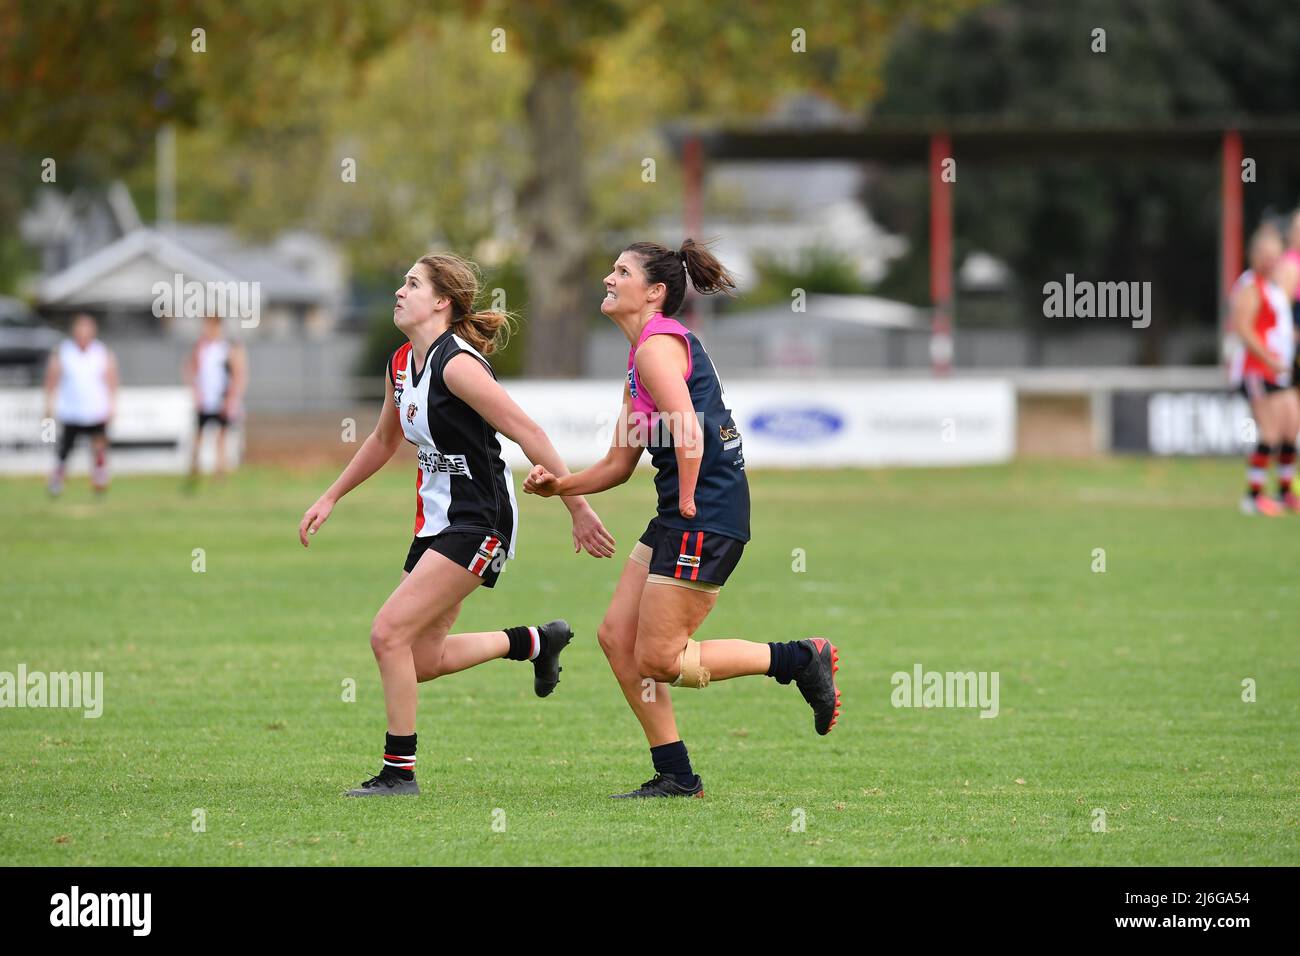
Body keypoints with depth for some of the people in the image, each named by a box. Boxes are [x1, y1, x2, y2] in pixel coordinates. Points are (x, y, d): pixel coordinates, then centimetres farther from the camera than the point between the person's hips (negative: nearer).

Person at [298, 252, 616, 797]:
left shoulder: (457, 363, -20)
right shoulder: (402, 364, 8)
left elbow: (529, 434, -22)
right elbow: (384, 439, 26)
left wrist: (578, 510, -22)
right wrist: (330, 498, 25)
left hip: (478, 522, -9)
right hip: (436, 521, 9)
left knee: (389, 633, -16)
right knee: (421, 661, 11)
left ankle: (398, 772, -7)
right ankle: (536, 641, 30)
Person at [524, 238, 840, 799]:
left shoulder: (658, 345, -12)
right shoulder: (639, 357, 19)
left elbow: (689, 433, -25)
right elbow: (619, 464, 22)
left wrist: (688, 507, -17)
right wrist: (559, 485, 8)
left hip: (706, 516, -10)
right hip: (680, 519, 10)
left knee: (657, 660, -7)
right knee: (617, 637, 7)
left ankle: (801, 659, 1)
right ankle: (675, 776, 11)